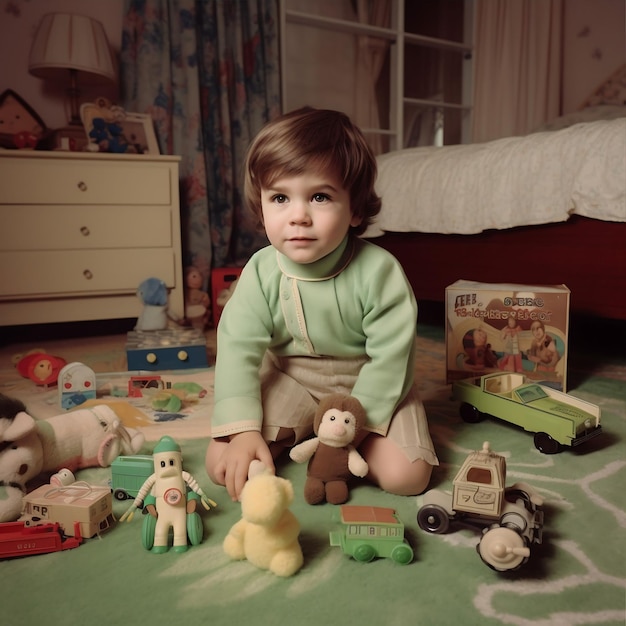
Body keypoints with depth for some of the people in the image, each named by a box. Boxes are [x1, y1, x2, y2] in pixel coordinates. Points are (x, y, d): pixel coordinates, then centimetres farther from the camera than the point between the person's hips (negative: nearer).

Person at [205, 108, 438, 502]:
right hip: (291, 380, 2)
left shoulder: (378, 270, -23)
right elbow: (238, 348, -16)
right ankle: (298, 434, 12)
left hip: (370, 383, -1)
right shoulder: (261, 272, -15)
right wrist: (244, 430, -25)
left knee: (406, 476, -20)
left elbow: (391, 356, -20)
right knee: (223, 465, -11)